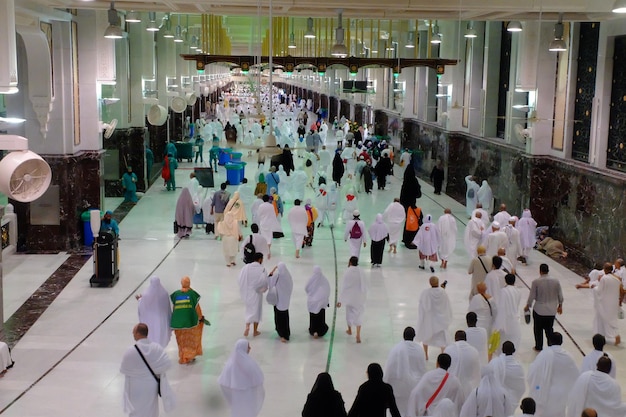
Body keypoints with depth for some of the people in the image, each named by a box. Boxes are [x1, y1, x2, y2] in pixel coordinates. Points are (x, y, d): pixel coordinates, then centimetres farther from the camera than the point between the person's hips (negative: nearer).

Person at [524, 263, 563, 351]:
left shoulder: (536, 282, -18)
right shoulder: (556, 281, -8)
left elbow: (532, 296, -10)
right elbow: (560, 296, 2)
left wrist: (527, 306, 7)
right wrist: (560, 305, 19)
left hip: (539, 310, -3)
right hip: (551, 311, 3)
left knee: (538, 329, 15)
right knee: (549, 329, 17)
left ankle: (538, 347, 24)